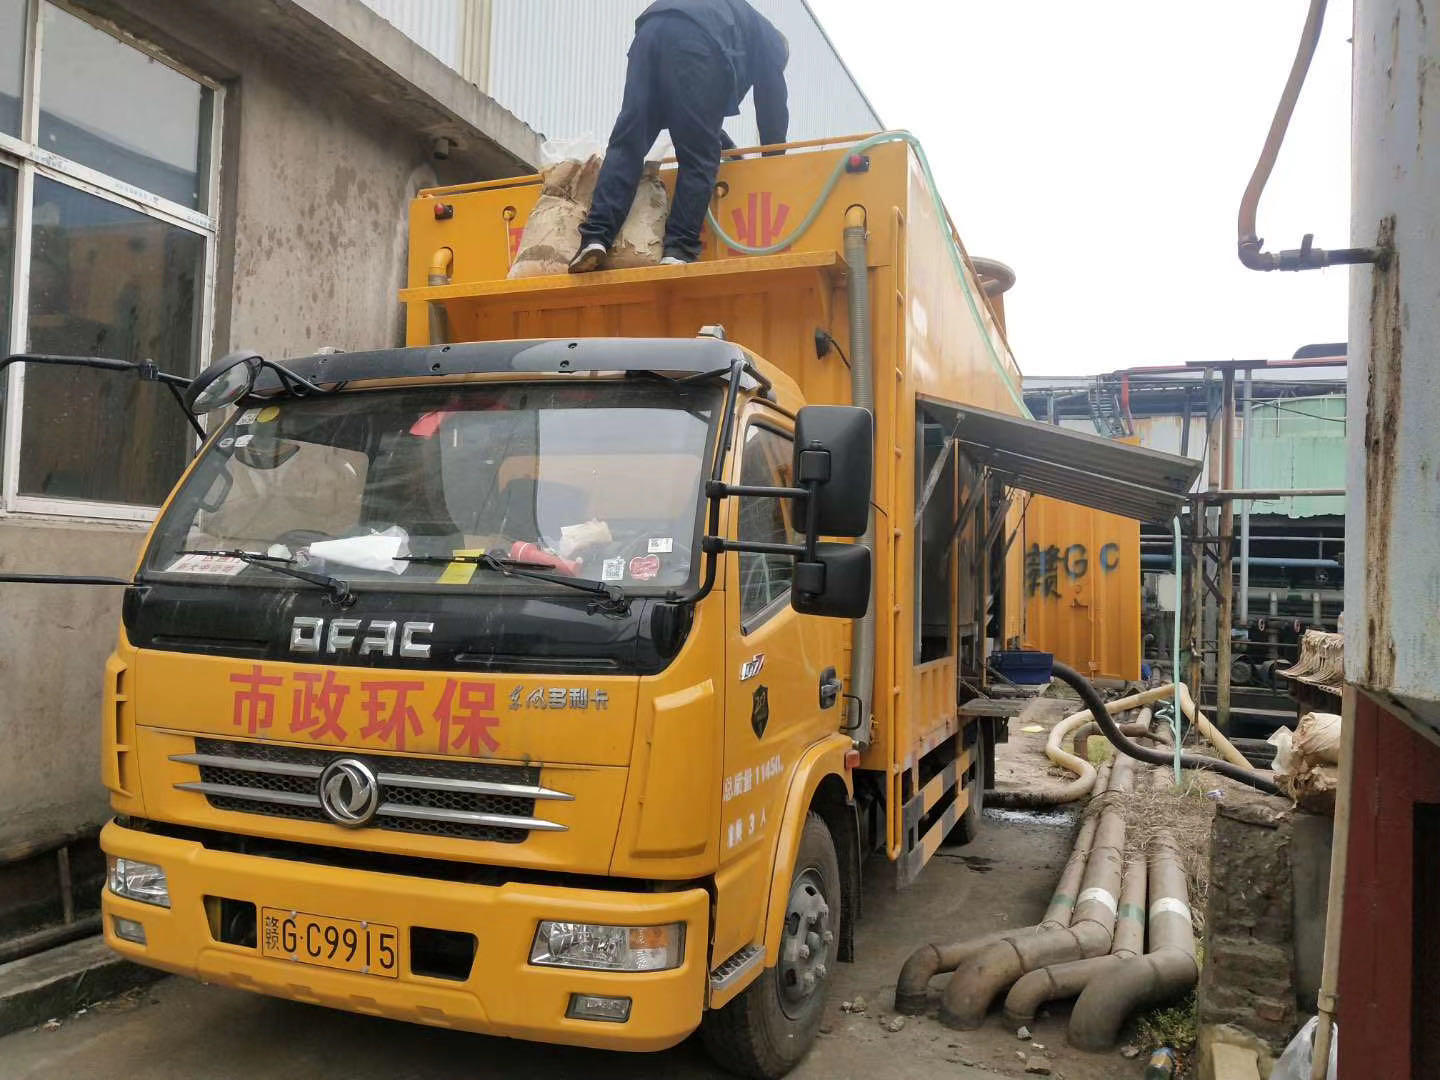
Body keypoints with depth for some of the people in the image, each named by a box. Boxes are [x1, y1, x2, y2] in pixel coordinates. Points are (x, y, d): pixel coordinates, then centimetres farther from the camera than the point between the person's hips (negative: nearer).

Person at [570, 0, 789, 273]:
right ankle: (680, 250, -11)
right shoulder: (769, 39, 30)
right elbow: (773, 103, 22)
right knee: (699, 158, -1)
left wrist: (728, 148, 45)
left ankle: (595, 238, -14)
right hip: (695, 42, -5)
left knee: (627, 145, 0)